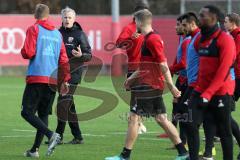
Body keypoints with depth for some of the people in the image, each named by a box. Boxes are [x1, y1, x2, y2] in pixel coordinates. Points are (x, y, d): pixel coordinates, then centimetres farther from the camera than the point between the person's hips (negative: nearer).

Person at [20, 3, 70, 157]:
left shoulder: (34, 29, -2)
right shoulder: (57, 33, 15)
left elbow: (28, 53, -12)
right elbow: (64, 59, 13)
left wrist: (23, 52, 11)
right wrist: (65, 80, 18)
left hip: (36, 77, -6)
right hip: (53, 80, 6)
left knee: (27, 112, -5)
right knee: (43, 114, 10)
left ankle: (51, 135, -23)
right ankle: (35, 149, 8)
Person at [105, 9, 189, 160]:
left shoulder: (152, 39, -16)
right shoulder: (150, 38, 15)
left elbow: (163, 65, -20)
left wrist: (171, 86, -21)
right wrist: (132, 78, 26)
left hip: (149, 86, -10)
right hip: (155, 85, 10)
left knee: (134, 118, -4)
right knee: (161, 119, 11)